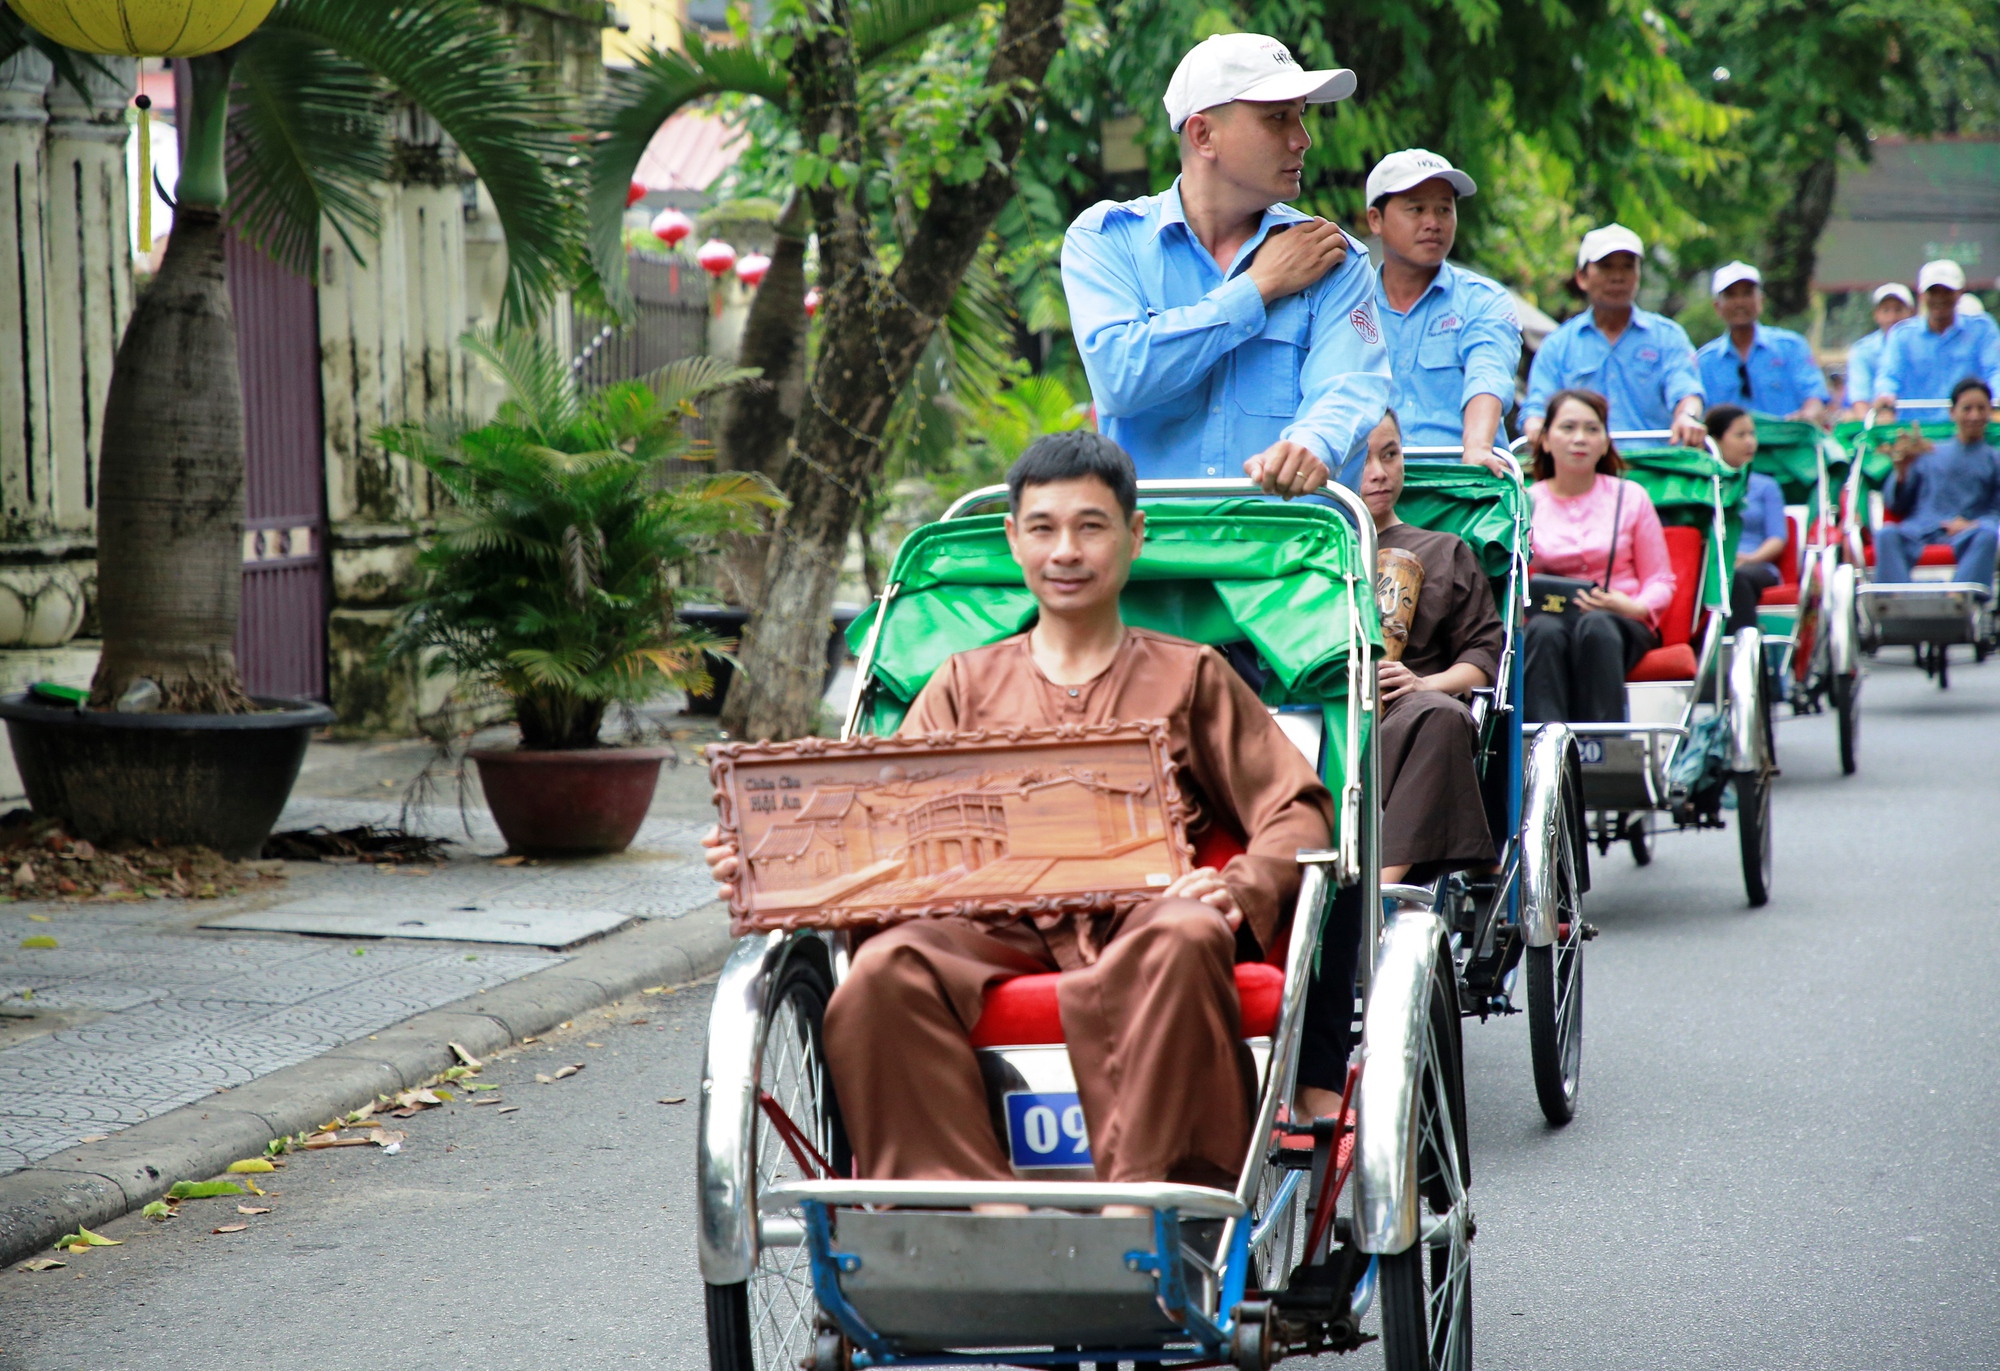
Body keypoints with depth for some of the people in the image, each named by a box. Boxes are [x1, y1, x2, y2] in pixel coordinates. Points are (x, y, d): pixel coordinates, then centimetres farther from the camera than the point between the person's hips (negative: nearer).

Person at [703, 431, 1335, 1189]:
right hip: (996, 935, 2)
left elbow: (1299, 811, 13)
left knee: (1185, 936, -38)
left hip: (1135, 928, -1)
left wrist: (1238, 886, -11)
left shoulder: (1190, 677, 23)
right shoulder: (966, 685, 27)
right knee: (884, 970, -32)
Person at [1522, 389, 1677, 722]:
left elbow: (1661, 582, 10)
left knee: (1595, 627, -37)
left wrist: (1635, 607, -12)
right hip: (1549, 619, 0)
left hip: (1620, 623, 0)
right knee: (1545, 631, -37)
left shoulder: (1630, 497, 12)